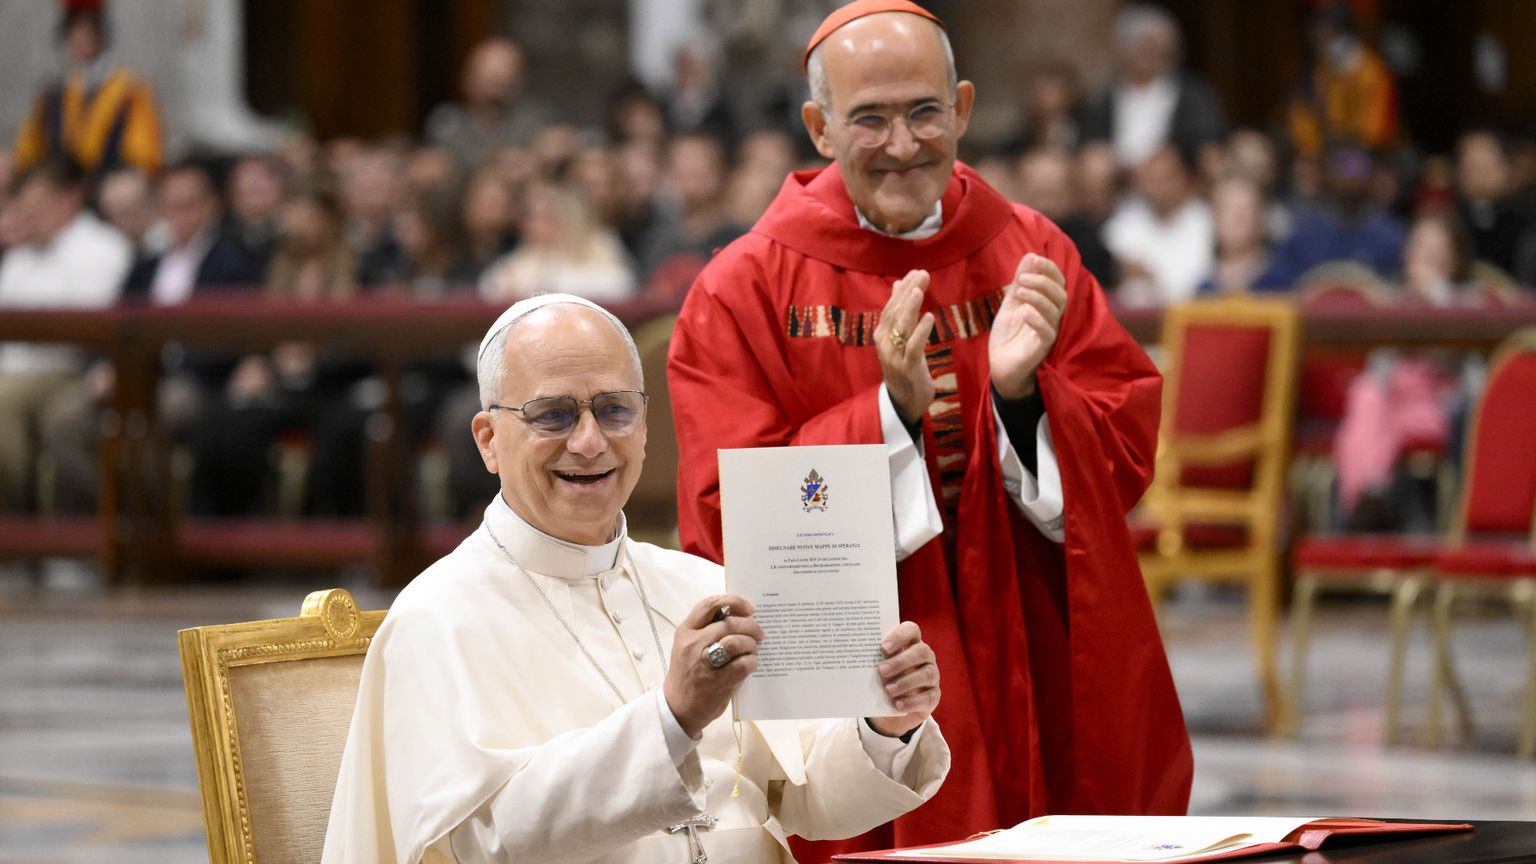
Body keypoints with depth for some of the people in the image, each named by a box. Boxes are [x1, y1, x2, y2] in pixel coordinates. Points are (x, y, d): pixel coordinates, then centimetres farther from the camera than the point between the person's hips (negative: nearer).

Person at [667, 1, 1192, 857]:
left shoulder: (1029, 256, 5)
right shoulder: (751, 289, -4)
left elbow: (1128, 455, 0)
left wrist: (1023, 392, -19)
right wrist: (891, 411, -22)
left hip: (1033, 691, 3)